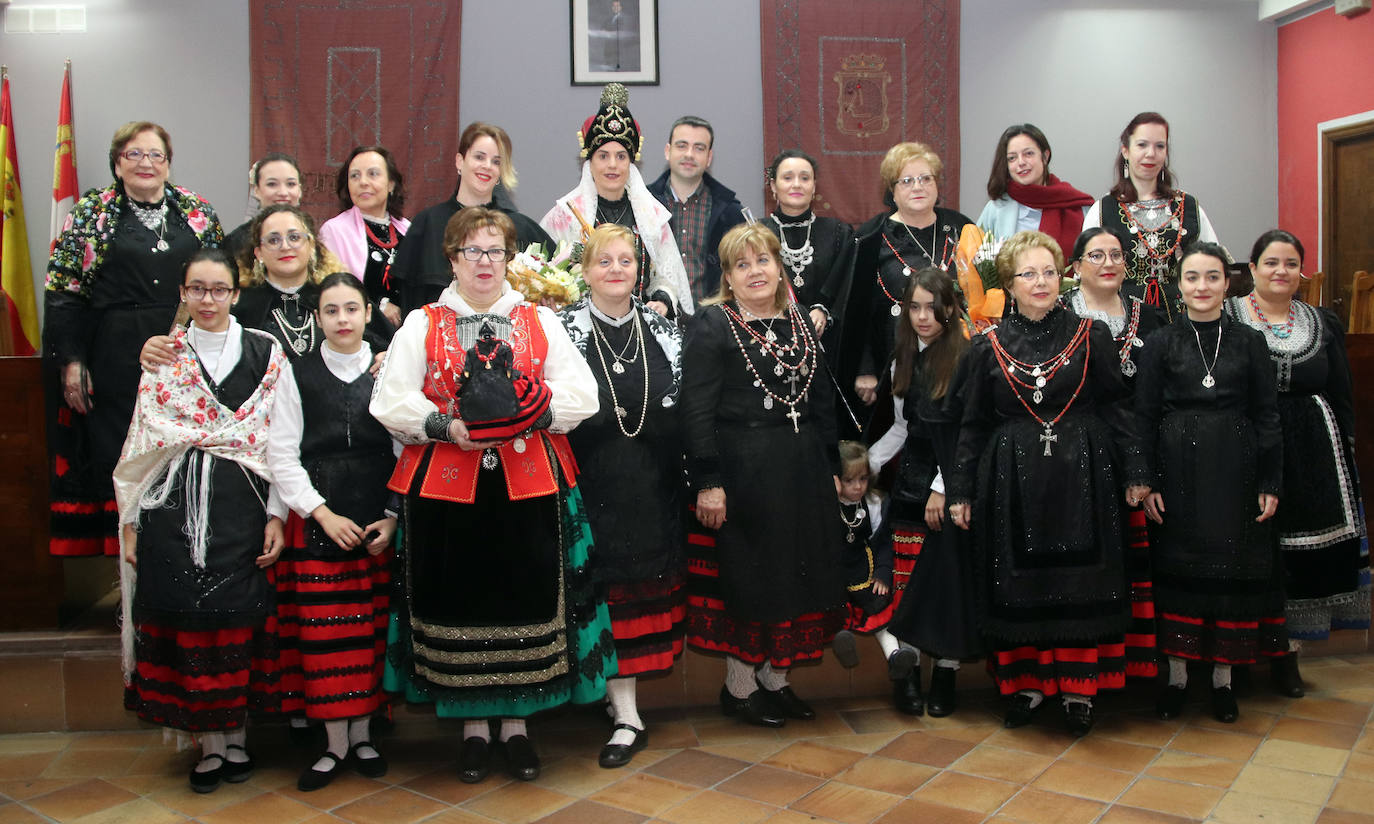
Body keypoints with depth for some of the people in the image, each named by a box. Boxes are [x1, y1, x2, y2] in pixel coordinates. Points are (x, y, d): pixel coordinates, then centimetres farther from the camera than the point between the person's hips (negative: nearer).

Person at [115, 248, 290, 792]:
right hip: (173, 507, 1)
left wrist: (278, 515, -4)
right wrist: (131, 522, 5)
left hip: (240, 507, -1)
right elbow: (140, 442, 9)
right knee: (185, 619, 0)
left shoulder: (266, 354, 5)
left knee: (237, 620, 0)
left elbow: (283, 441, 2)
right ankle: (209, 744, 13)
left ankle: (236, 737, 16)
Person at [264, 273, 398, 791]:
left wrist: (393, 518, -5)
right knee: (322, 631, 2)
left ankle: (362, 733, 20)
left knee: (369, 630, 6)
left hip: (380, 527, 1)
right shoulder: (299, 375, 4)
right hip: (316, 522, 0)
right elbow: (282, 457, 1)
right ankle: (335, 744, 13)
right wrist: (324, 514, -8)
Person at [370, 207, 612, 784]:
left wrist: (527, 416, -15)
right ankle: (472, 724, 21)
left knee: (525, 601, 2)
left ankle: (516, 721, 20)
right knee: (459, 603, 4)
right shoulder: (422, 325, 10)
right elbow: (391, 402, 0)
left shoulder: (540, 321, 12)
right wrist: (447, 426, -16)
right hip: (445, 486, 0)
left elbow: (581, 394, 2)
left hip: (529, 484, 1)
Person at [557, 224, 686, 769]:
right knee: (606, 587, -1)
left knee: (650, 581, 10)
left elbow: (681, 406, 11)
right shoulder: (564, 329, -2)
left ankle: (622, 685, 30)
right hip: (594, 480, -4)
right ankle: (626, 716, 6)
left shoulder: (663, 330, 8)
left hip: (653, 483, 4)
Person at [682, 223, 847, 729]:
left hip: (802, 471, 7)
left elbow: (821, 400, 16)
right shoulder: (713, 326, -8)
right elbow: (697, 411, -13)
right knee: (748, 578, 2)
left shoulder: (800, 324, 12)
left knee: (798, 573, 11)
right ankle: (738, 686, 18)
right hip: (743, 473, -6)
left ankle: (776, 679, 26)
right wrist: (708, 482, -18)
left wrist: (830, 468, 12)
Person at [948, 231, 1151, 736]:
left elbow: (1115, 408, 5)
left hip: (1079, 476, 0)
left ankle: (1078, 688, 14)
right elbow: (973, 424, 7)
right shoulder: (990, 347, 4)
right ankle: (1027, 683, 18)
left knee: (1079, 581, 3)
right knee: (1018, 583, 5)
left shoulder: (1090, 336, 3)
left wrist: (1134, 474, 0)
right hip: (1011, 480, 1)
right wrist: (961, 491, 5)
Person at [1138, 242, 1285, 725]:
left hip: (1235, 472, 1)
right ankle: (1177, 675, 16)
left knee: (1233, 568, 5)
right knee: (1178, 568, 4)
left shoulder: (1249, 342, 5)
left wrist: (1270, 483, -1)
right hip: (1177, 471, -1)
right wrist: (1146, 484, -7)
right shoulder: (1162, 343, 2)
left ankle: (1223, 678, 18)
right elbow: (1144, 416, 0)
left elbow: (1267, 415, 5)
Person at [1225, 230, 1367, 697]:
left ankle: (1287, 650, 17)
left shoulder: (1324, 324, 10)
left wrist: (1346, 460, 9)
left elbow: (1343, 397, 13)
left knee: (1302, 556, 5)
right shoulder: (1226, 319, -3)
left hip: (1313, 458, 4)